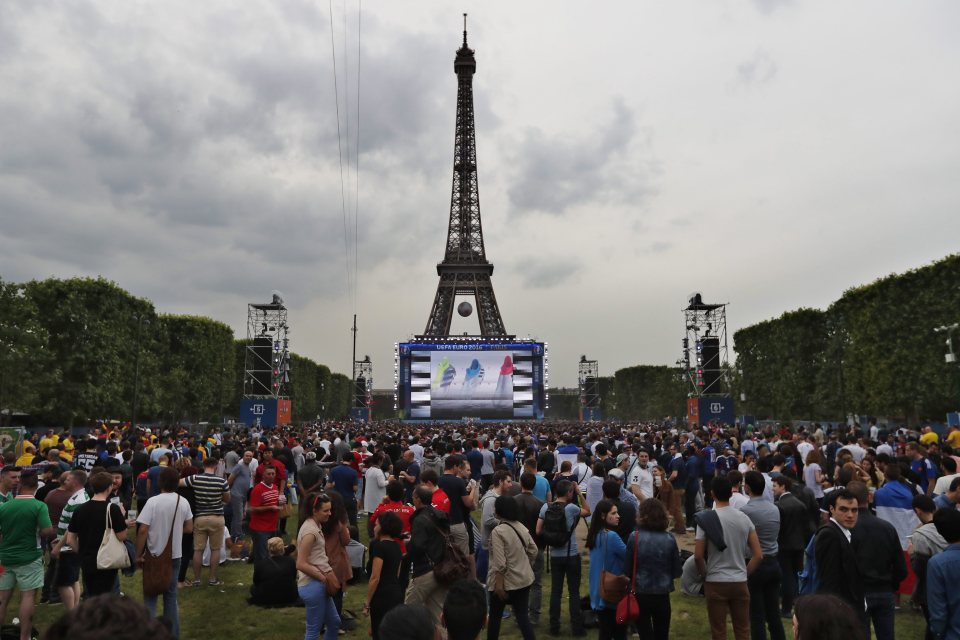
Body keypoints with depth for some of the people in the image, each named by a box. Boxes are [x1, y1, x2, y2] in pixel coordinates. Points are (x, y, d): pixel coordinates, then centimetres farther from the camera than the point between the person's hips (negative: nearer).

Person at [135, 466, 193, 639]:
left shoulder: (153, 501, -15)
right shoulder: (183, 502, -3)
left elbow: (142, 530, -17)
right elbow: (189, 528, 5)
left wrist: (138, 555, -7)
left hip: (154, 555, -3)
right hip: (175, 555, 3)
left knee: (150, 594, 12)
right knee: (171, 594, 15)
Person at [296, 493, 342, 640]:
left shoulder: (314, 526, 10)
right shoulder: (310, 531, -20)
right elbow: (301, 564, -23)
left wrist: (327, 574, 4)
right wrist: (325, 578, -16)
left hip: (318, 584, 10)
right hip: (313, 585, -10)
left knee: (334, 622, 19)